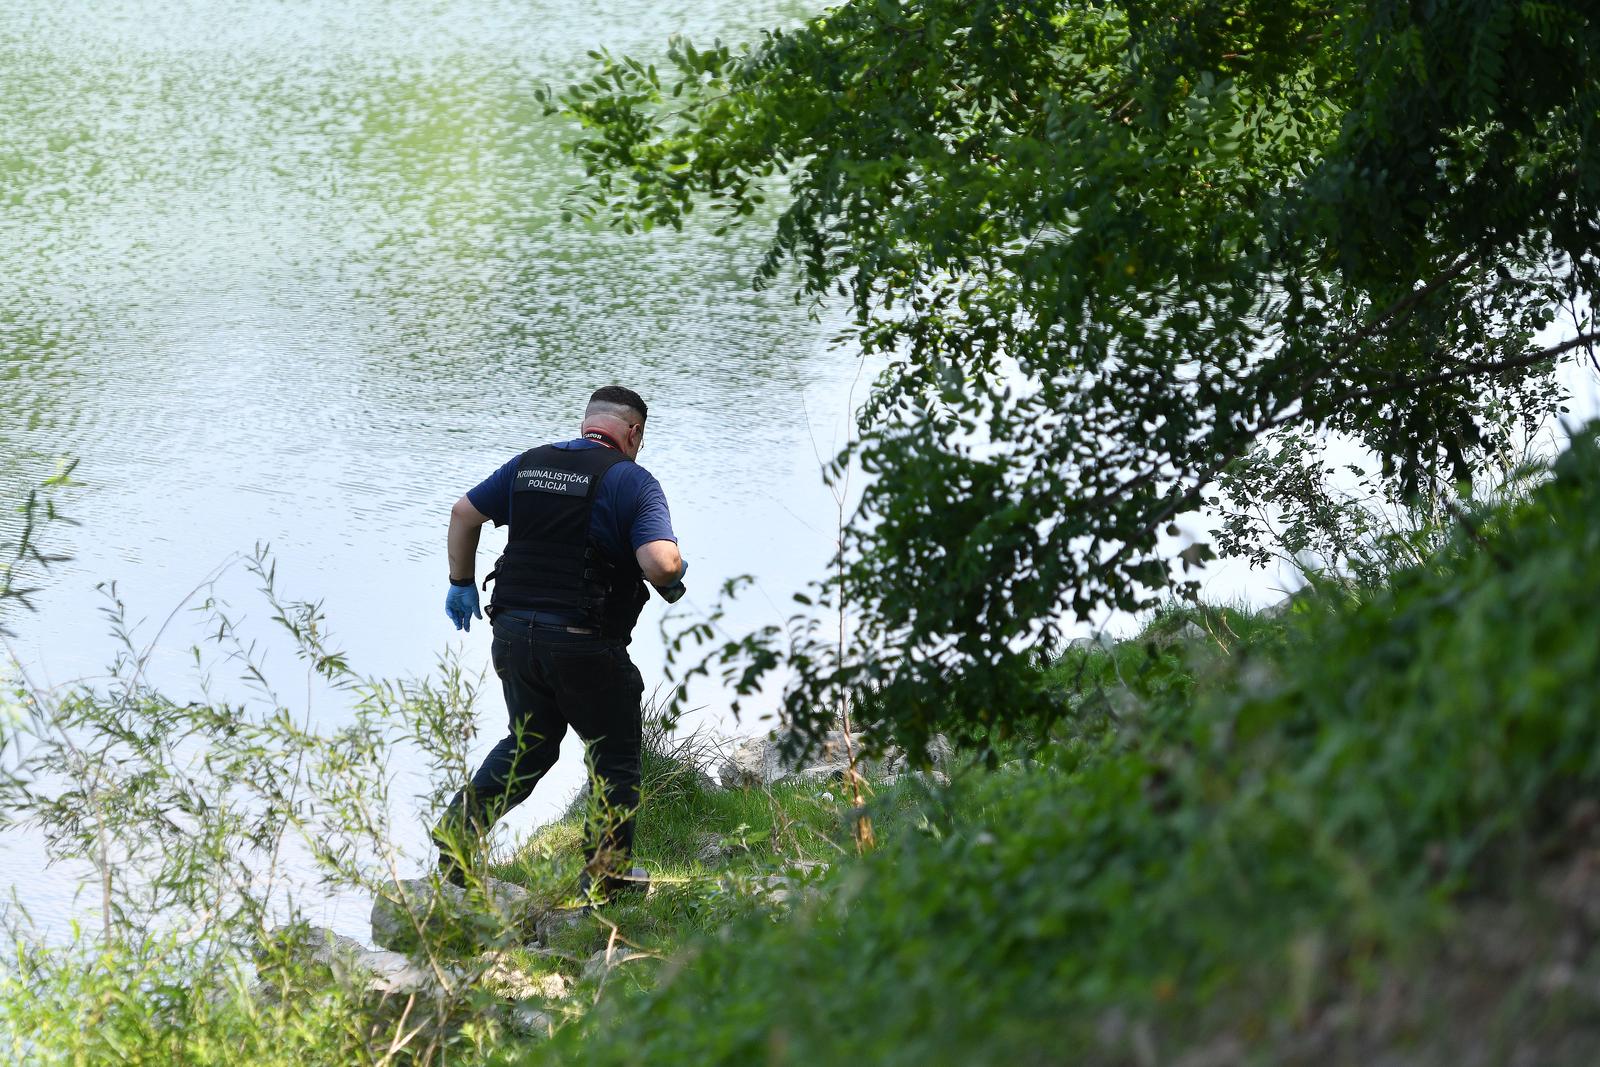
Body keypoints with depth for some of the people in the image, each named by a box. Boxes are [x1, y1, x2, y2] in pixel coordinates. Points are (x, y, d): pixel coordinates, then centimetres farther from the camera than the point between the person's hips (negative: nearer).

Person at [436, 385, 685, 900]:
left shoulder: (527, 465, 10)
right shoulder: (632, 480, -8)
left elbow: (464, 513, 15)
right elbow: (659, 563, -21)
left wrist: (462, 583, 26)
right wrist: (673, 578, 2)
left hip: (513, 634, 5)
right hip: (585, 645, -5)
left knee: (530, 743, 25)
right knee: (615, 761, 12)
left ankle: (460, 825, 10)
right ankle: (602, 883, 12)